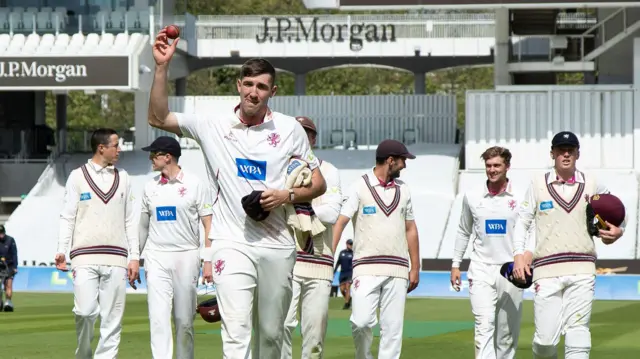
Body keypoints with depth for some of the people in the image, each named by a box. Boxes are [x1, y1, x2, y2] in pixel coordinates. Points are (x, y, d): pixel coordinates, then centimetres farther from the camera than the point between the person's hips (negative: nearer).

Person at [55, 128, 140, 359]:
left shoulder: (123, 178, 15)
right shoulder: (78, 177, 6)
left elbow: (130, 221, 15)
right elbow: (67, 217, 4)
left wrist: (134, 257, 8)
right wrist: (61, 251, -7)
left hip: (116, 259, 3)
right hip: (85, 258, -3)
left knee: (112, 318, -1)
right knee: (86, 311, -12)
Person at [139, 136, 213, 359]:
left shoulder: (194, 185, -2)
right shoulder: (150, 187, 11)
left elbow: (209, 224, -3)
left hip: (186, 257, -3)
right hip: (156, 257, 3)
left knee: (184, 319, 4)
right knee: (158, 317, -10)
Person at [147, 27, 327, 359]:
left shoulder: (289, 129, 5)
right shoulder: (213, 124, 2)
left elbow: (319, 183, 10)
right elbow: (158, 118, -2)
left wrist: (287, 195, -9)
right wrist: (162, 67, -11)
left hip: (277, 246, 2)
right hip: (232, 243, -2)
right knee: (236, 330, -15)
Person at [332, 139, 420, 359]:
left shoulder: (402, 190, 15)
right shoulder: (360, 187, 0)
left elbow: (410, 229, 20)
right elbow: (340, 222, -7)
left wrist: (415, 268, 15)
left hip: (397, 269, 4)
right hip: (366, 268, -4)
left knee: (393, 327, 0)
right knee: (361, 321, -14)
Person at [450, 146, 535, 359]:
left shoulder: (521, 198, 0)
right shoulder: (472, 197, 6)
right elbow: (464, 232, 17)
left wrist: (528, 252, -20)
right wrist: (455, 264, 14)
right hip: (481, 270, 0)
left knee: (507, 331, 6)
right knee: (484, 326, -13)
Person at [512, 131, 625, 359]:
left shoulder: (591, 185, 11)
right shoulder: (538, 184, 8)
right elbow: (522, 221, 9)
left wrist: (618, 231, 2)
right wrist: (519, 255, -4)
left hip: (582, 270, 1)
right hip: (547, 270, -1)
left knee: (578, 332, -7)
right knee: (545, 338, -6)